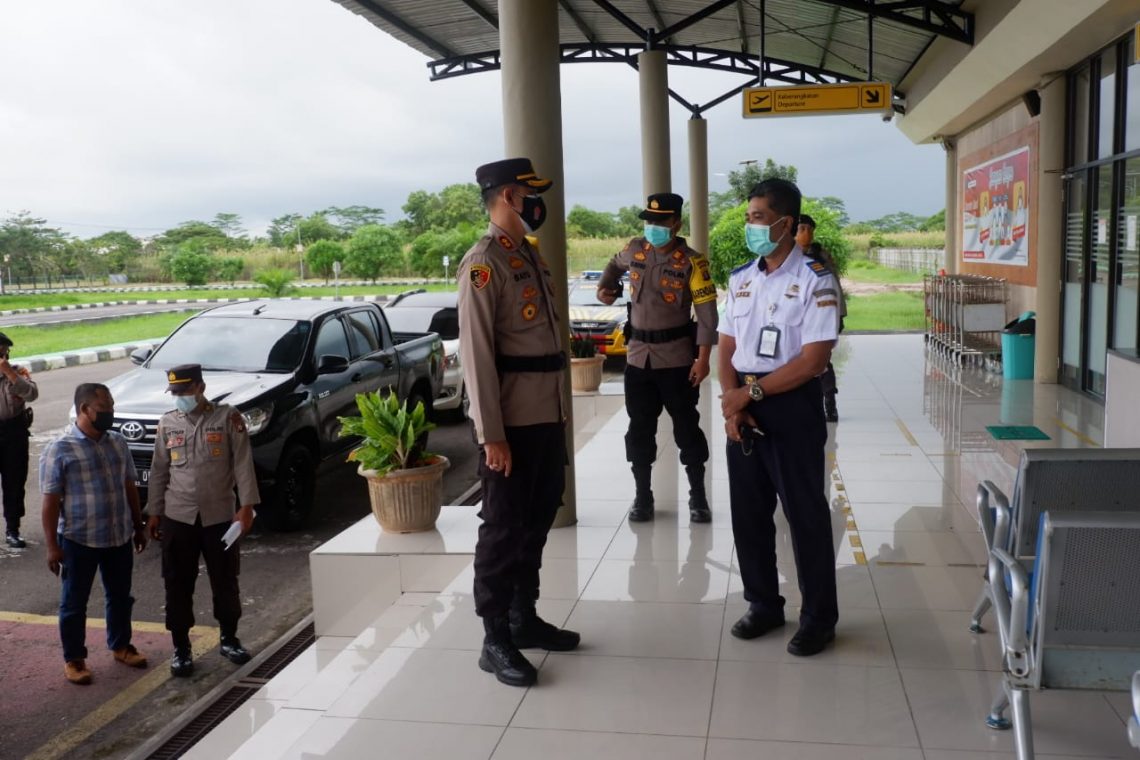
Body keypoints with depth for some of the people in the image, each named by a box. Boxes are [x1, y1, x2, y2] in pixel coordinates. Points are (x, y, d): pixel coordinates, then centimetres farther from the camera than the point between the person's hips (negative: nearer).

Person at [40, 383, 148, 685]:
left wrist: (139, 527, 13)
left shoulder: (118, 443, 3)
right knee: (74, 602, 9)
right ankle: (73, 659, 24)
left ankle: (120, 645, 35)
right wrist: (52, 545, -13)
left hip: (119, 537, 5)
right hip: (78, 540, -5)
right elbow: (51, 501, -12)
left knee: (120, 596, 17)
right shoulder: (59, 449, -13)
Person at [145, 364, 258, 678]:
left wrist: (247, 505, -12)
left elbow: (243, 464, -6)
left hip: (219, 516, -2)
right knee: (178, 585, 6)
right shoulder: (167, 423, 6)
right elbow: (159, 471, 10)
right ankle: (180, 647, 20)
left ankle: (229, 639, 27)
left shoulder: (228, 418, -4)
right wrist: (154, 512, 8)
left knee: (225, 581, 9)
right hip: (178, 517, 2)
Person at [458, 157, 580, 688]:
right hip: (512, 423, -9)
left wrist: (560, 408, 18)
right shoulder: (483, 263, -13)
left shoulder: (532, 256, 15)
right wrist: (492, 435, -21)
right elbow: (476, 353, -19)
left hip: (547, 416, 9)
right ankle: (496, 641, 13)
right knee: (503, 529, 1)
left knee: (537, 522, 17)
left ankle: (524, 618, 31)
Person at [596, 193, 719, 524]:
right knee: (640, 428, 9)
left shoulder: (691, 261, -10)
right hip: (638, 355, 4)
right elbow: (616, 264, 30)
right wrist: (605, 287, 11)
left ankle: (698, 496, 17)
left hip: (677, 357, -4)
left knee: (686, 427, 4)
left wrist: (703, 358, -17)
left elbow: (707, 313, -11)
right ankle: (642, 496, 20)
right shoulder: (634, 250, 4)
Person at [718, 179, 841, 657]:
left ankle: (819, 617, 20)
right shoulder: (740, 279, 9)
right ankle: (763, 604, 30)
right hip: (743, 404, 6)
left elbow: (813, 361, -16)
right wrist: (731, 401, -6)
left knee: (805, 514, 4)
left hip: (792, 406, -6)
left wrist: (750, 392, -14)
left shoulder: (815, 281, -10)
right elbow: (726, 348, 10)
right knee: (748, 511, 12)